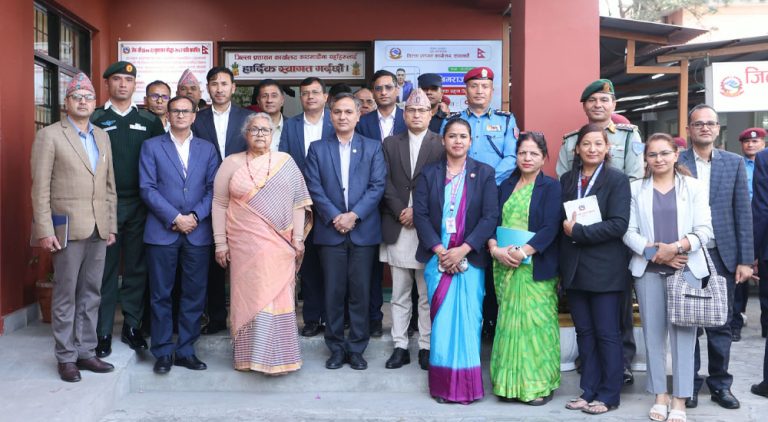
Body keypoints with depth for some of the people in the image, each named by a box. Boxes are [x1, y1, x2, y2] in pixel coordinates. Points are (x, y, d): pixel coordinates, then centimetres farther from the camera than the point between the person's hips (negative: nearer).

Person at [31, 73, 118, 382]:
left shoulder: (102, 137, 14)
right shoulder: (49, 135, -2)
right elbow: (40, 188, -6)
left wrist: (111, 225, 10)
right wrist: (45, 230, -12)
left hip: (98, 230, 5)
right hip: (67, 229, -5)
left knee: (90, 295, 10)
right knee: (65, 296, 4)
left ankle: (86, 351, 20)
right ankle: (66, 357, 14)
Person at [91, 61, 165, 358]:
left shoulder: (149, 121, 8)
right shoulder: (95, 119, 3)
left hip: (140, 205, 2)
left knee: (137, 268, 8)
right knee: (105, 269, 4)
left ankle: (132, 327, 19)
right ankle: (103, 331, 13)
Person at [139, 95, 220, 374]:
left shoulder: (207, 149, 12)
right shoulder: (151, 146, 6)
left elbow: (213, 189, 5)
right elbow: (147, 188, -3)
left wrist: (195, 216, -10)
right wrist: (175, 218, -12)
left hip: (198, 233, 2)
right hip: (162, 232, -2)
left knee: (194, 294, 5)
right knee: (161, 294, 3)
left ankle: (186, 350, 16)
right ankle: (163, 352, 14)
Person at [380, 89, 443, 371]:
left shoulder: (441, 145, 3)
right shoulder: (390, 144, 11)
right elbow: (386, 183, 3)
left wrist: (418, 212, -11)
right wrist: (401, 212, -8)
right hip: (397, 228, 2)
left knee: (427, 294, 4)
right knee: (399, 294, 8)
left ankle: (426, 347, 14)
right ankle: (400, 346, 16)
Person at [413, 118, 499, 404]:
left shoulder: (484, 173, 4)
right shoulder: (428, 173, 7)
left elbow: (490, 216, -4)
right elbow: (420, 213, 0)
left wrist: (462, 250, -13)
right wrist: (440, 250, -11)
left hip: (471, 258, -1)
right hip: (437, 258, 1)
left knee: (468, 322, 0)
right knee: (441, 322, 2)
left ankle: (468, 384, 11)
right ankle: (443, 385, 12)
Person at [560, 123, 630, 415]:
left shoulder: (617, 180, -5)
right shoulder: (567, 180, 11)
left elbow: (618, 224, -15)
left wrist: (577, 231, -16)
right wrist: (567, 228, -6)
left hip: (604, 268, -4)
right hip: (574, 268, 5)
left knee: (606, 333, 4)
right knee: (584, 332, 11)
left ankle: (608, 396, 15)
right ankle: (589, 391, 22)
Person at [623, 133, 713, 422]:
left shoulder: (694, 187, 6)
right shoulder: (636, 188, 7)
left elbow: (704, 230, -2)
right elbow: (629, 231, 0)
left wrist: (676, 247, -17)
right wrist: (655, 252, -13)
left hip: (686, 269, -1)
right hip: (648, 270, 1)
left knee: (683, 333, -1)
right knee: (653, 333, 5)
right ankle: (660, 396, 16)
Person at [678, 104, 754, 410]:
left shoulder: (734, 163, 6)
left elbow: (743, 213, 3)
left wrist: (745, 259, -1)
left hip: (722, 255, 2)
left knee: (721, 324, 9)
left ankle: (720, 384, 22)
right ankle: (690, 384, 19)